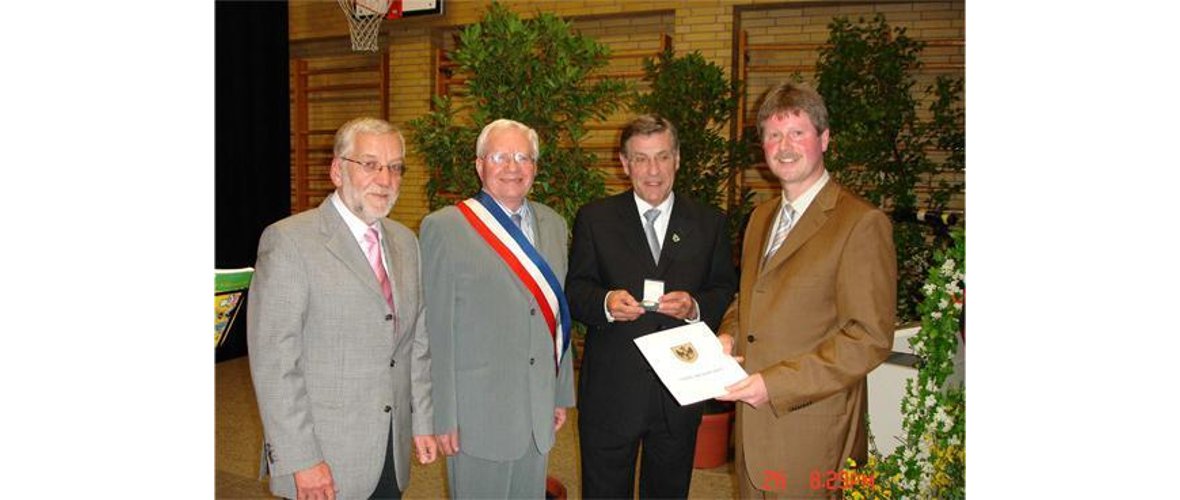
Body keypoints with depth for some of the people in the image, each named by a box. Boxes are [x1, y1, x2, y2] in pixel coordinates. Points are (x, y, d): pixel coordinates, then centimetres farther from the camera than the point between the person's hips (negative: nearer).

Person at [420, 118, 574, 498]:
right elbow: (437, 329, -10)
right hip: (478, 412, -5)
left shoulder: (554, 226, 9)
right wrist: (443, 417, -11)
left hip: (539, 410, 5)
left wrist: (562, 394, 14)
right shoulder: (444, 227, -8)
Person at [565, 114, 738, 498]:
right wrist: (605, 303, -21)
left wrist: (696, 307, -17)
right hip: (610, 390, -1)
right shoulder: (594, 219, 1)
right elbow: (575, 290, 1)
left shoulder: (710, 223, 5)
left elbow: (727, 293, 4)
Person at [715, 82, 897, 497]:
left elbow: (871, 337, -17)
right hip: (752, 420, 7)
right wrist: (729, 335, 1)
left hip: (811, 430, -7)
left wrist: (776, 384, -21)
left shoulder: (862, 223, -13)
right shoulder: (761, 217, 12)